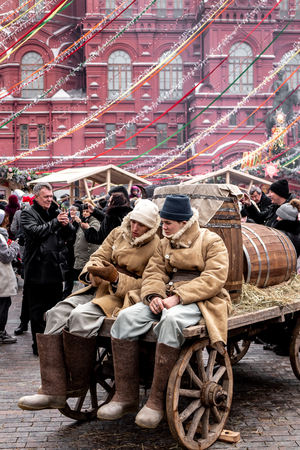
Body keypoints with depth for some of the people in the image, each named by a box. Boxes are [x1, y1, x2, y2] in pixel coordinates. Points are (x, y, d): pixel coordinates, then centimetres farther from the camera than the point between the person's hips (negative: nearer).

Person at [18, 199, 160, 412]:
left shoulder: (157, 247, -5)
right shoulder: (119, 233, 15)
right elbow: (98, 257, 17)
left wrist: (115, 278, -22)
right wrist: (92, 272, -7)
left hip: (123, 298, -7)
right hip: (99, 289, 7)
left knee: (81, 316, -32)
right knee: (57, 314, -18)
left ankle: (78, 384, -14)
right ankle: (53, 391, -23)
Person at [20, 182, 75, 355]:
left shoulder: (56, 212, 14)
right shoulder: (28, 213, -2)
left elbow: (70, 234, 12)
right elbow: (35, 231, -20)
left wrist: (66, 224, -10)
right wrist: (56, 222, -16)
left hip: (56, 269, 6)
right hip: (38, 271, -6)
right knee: (38, 310, 3)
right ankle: (39, 346, 11)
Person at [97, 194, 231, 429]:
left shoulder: (211, 242, 1)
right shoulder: (165, 244, 21)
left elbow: (213, 279, -12)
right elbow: (153, 272, 11)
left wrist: (178, 297, -21)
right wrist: (153, 296, -13)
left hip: (199, 300, -6)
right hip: (168, 297, 6)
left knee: (170, 320, -39)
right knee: (126, 318, -21)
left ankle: (157, 400, -31)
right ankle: (126, 395, -17)